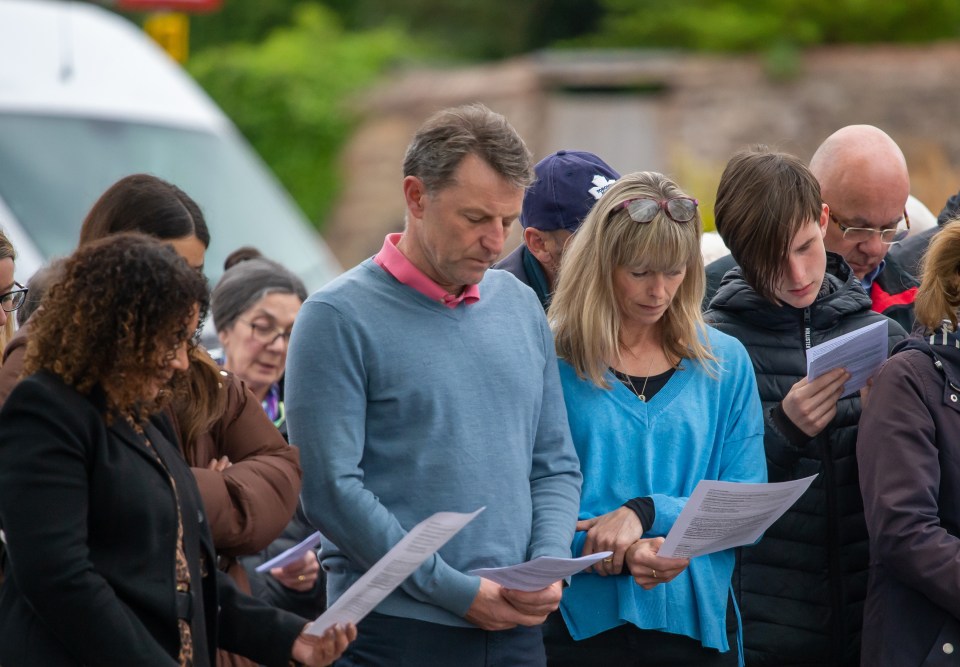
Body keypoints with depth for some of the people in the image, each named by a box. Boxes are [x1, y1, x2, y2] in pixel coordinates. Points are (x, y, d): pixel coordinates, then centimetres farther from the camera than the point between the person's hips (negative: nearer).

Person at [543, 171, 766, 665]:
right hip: (583, 625, -2)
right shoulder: (552, 363, -3)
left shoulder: (725, 363, 6)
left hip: (695, 624, 3)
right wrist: (621, 557, -22)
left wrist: (647, 512, -14)